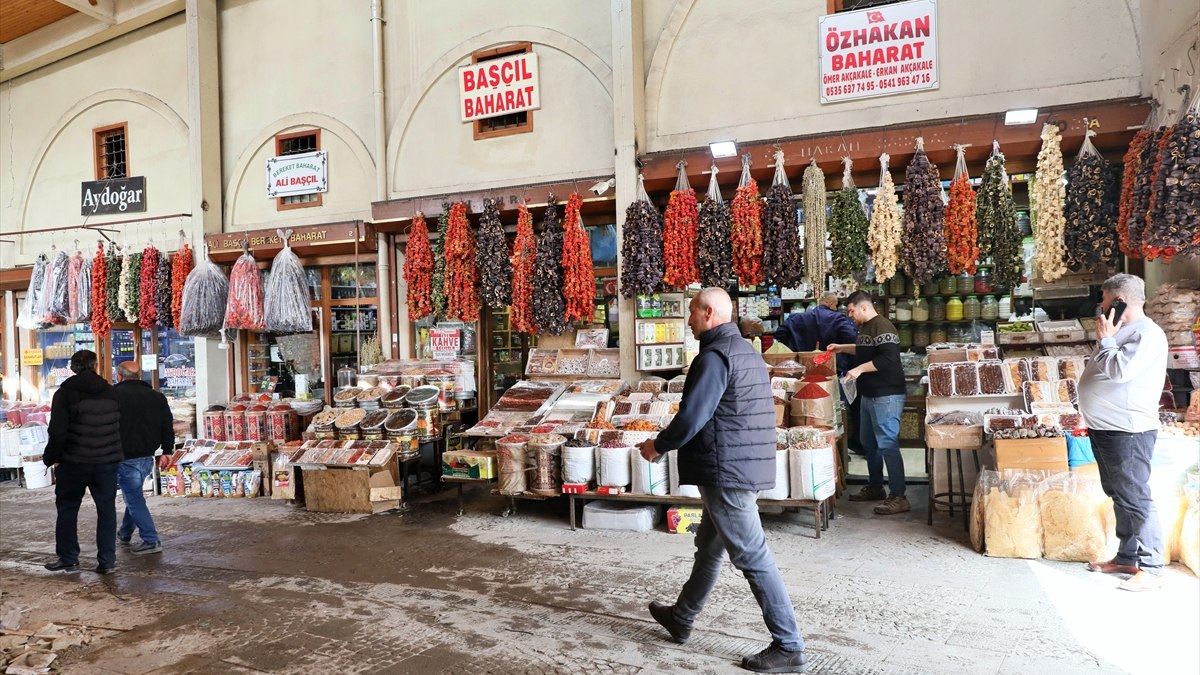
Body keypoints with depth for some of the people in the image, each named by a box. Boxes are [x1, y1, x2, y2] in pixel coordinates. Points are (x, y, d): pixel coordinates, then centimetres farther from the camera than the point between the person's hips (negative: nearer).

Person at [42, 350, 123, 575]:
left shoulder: (66, 392, -8)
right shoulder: (111, 392, 4)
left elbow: (57, 432, -12)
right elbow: (122, 427, 7)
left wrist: (50, 457, 0)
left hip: (74, 462, -3)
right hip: (107, 461, 3)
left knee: (67, 508, 12)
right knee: (106, 509, 8)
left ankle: (68, 559, 16)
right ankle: (107, 560, 7)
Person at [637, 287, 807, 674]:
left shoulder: (714, 356, -17)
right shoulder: (747, 351, 15)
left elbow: (692, 417, -22)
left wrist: (658, 446, -5)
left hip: (726, 471, -10)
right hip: (746, 466, 10)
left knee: (751, 557, -3)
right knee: (709, 546, 20)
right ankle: (681, 619, 35)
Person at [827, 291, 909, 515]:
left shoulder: (882, 327, -17)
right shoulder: (865, 327, 14)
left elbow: (888, 358, -28)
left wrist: (860, 369, -27)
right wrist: (842, 348, 27)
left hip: (886, 396, -11)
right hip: (869, 395, 11)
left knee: (887, 444, -9)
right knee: (868, 442, 18)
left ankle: (898, 497, -2)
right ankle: (875, 487, 31)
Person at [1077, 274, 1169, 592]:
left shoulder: (1147, 334, -14)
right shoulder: (1121, 331, 17)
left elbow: (1120, 371, -26)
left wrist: (1105, 339, -14)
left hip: (1128, 432, -10)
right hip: (1105, 429, 10)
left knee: (1135, 499, -5)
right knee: (1120, 497, 16)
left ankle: (1151, 568, 2)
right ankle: (1127, 557, 27)